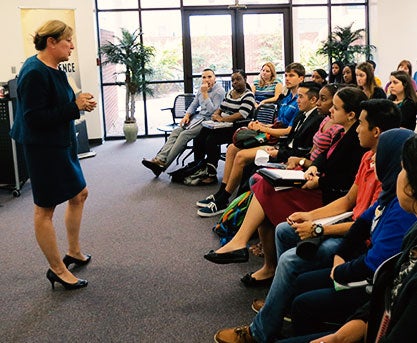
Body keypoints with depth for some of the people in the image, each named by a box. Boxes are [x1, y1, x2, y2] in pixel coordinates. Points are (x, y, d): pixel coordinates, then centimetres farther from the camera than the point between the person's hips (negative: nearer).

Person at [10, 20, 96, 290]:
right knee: (45, 208, 3)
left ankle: (74, 253, 36)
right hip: (43, 149, -10)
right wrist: (74, 106, -23)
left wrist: (80, 104, -2)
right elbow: (35, 118, -24)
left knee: (79, 194, 19)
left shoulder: (54, 71, 7)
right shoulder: (34, 74, -20)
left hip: (62, 144, 10)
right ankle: (57, 270, 15)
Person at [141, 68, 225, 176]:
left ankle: (163, 164, -26)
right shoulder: (201, 89, 14)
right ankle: (159, 159, -24)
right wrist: (187, 115, 2)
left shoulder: (219, 91, -10)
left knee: (184, 134, -25)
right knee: (176, 131, -13)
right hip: (198, 117, 8)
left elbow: (212, 111, -19)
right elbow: (193, 105, 21)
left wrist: (205, 93, -19)